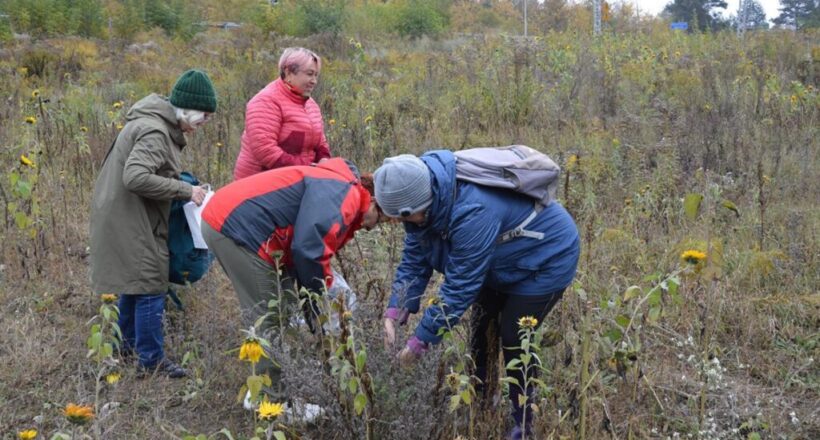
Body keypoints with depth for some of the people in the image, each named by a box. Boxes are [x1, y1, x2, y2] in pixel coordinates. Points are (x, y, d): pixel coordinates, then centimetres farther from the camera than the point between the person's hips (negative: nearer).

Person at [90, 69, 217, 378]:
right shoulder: (155, 132, -22)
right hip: (130, 218, -11)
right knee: (150, 283, -5)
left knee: (133, 279, 21)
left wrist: (181, 185, 7)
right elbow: (135, 177, -32)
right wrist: (185, 191, -26)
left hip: (127, 216, 11)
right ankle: (151, 358, 4)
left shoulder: (160, 125, 10)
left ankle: (130, 342, 36)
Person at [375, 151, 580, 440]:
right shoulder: (426, 194, -17)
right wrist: (395, 313, -19)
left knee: (513, 337, -6)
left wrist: (421, 340, -27)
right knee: (482, 324, 13)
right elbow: (415, 259, -9)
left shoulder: (472, 213, -42)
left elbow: (459, 287, -35)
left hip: (548, 255, -8)